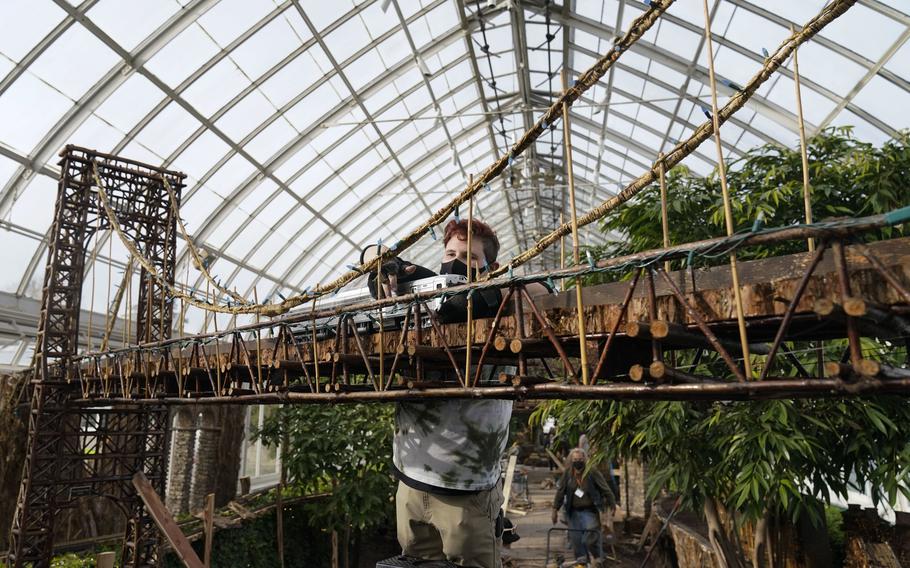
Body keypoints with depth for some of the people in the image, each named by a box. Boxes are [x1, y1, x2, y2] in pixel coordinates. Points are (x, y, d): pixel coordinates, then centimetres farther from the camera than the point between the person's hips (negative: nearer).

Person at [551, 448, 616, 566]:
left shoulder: (593, 473, -11)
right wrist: (555, 510, 4)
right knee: (576, 541, 8)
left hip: (590, 511, -4)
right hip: (574, 512, 4)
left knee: (591, 539, -9)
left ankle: (598, 561, 15)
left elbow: (606, 491, -7)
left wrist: (612, 507, -10)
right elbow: (560, 492, 4)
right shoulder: (567, 474, -2)